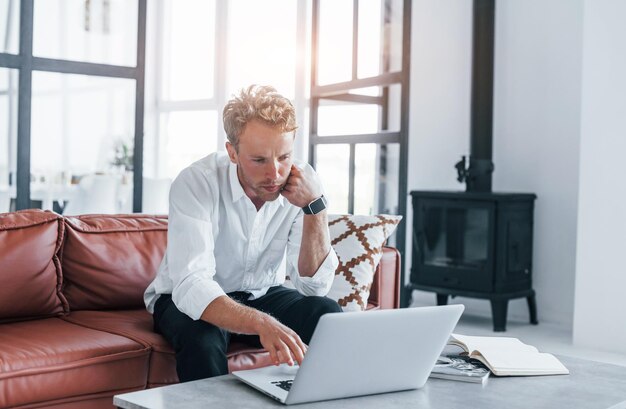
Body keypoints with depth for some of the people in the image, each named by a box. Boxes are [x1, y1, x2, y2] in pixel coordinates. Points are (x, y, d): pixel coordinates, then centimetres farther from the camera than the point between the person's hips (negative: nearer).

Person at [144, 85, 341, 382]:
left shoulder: (303, 183, -16)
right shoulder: (196, 183, -28)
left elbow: (314, 286, -17)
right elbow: (190, 286, -40)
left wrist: (314, 205, -30)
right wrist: (261, 323, -57)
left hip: (262, 295, 4)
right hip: (186, 299, -3)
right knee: (202, 334, -36)